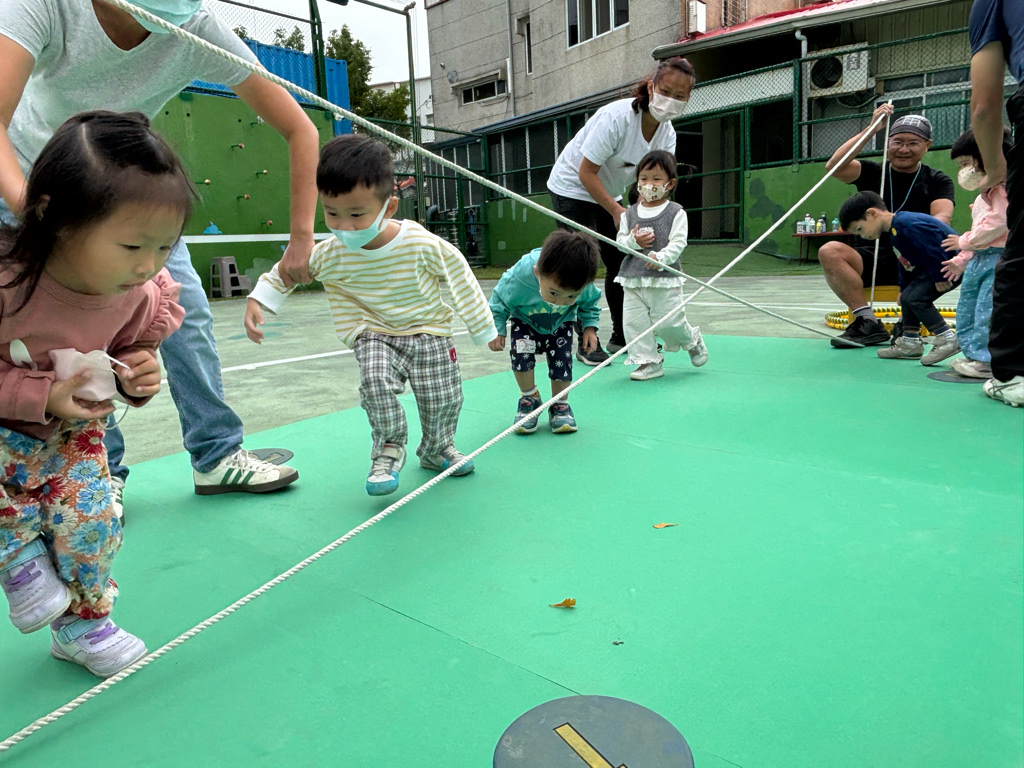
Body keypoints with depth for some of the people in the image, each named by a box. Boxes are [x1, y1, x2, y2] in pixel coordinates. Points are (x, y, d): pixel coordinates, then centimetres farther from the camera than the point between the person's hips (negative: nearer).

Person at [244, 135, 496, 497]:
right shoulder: (330, 255, -14)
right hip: (374, 334, 0)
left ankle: (437, 450, 35)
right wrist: (257, 301, -7)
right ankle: (388, 448, -3)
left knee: (442, 399, 2)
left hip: (428, 332, 0)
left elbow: (459, 277, -7)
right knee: (374, 381, -28)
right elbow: (287, 269, 4)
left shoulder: (422, 244, -21)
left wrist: (484, 329, 0)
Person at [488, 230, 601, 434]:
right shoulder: (518, 279, -43)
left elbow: (589, 304, -6)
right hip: (525, 321, -1)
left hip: (561, 324, 1)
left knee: (562, 359, -12)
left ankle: (559, 404, 14)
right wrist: (497, 330, -19)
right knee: (521, 352, -23)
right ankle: (529, 397, 3)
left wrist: (590, 327, -14)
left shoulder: (585, 287, -34)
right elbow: (499, 303, -20)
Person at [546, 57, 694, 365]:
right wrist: (616, 211, -24)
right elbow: (586, 172, -26)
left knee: (622, 262, 7)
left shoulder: (667, 133, -7)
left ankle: (621, 336, 20)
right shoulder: (616, 117, -28)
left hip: (609, 195, 7)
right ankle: (586, 344, -1)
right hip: (572, 188, -7)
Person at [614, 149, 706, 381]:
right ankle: (648, 362, 13)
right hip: (633, 279, 4)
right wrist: (633, 240, -15)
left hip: (665, 279, -4)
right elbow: (620, 240, 7)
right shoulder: (630, 214, 9)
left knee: (669, 322, -1)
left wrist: (661, 257, -25)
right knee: (633, 322, 0)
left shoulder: (676, 212, -1)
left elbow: (678, 242, -9)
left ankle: (693, 341, 31)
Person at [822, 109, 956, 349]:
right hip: (870, 259, 1)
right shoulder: (872, 172, 11)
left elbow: (943, 217, -11)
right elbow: (834, 166, -9)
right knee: (829, 251, -28)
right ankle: (868, 322, -31)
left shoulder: (938, 181, 10)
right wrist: (872, 129, -10)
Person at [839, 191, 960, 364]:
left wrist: (939, 276, -25)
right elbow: (906, 264, 21)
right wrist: (904, 288, 22)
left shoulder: (905, 223, -23)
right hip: (938, 266, 11)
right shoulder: (896, 232, 12)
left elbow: (933, 244, -29)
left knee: (916, 297, -17)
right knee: (907, 297, 13)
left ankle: (947, 339, -12)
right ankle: (910, 342, 23)